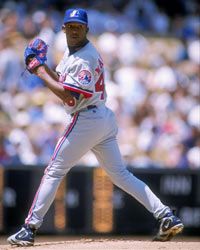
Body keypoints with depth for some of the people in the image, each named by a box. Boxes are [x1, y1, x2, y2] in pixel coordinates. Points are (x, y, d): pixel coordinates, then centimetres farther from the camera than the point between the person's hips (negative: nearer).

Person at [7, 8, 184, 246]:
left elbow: (68, 96, -22)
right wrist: (42, 66, 6)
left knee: (54, 171, -3)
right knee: (120, 174, 8)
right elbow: (63, 81, 22)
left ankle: (30, 228, -1)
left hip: (86, 121, -10)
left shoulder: (84, 58, -16)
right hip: (104, 119, 10)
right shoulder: (71, 51, 15)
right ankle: (165, 215, -2)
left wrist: (40, 72, -15)